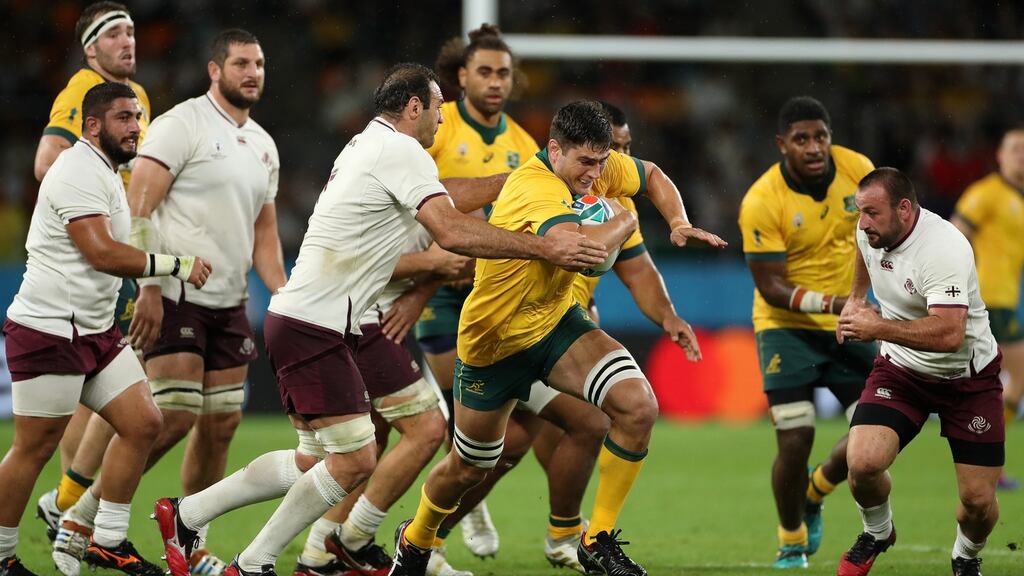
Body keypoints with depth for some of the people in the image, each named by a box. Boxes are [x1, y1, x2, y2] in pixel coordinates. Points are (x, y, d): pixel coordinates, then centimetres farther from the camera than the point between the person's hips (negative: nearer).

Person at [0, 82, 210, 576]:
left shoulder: (104, 174, 19)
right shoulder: (78, 172, -15)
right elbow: (101, 252, -24)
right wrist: (175, 265, -21)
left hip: (95, 331, 10)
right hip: (50, 329, -10)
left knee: (142, 424, 3)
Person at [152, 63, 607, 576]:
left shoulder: (367, 146, 19)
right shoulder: (401, 151, -12)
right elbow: (452, 231, -23)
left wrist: (438, 264, 29)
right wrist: (543, 248, -20)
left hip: (297, 319, 10)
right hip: (314, 326, -10)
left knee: (315, 460, 15)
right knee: (355, 460, -10)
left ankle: (186, 514, 21)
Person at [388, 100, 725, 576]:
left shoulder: (597, 165, -9)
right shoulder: (536, 192, -33)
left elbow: (652, 175, 14)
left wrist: (678, 223, -4)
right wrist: (624, 221, -31)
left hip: (557, 322, 6)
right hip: (495, 340, -6)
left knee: (638, 406, -20)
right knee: (469, 469, 12)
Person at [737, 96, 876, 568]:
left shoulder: (858, 170, -9)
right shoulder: (761, 202, -22)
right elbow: (771, 286, -21)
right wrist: (831, 303, -33)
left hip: (848, 322, 4)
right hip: (787, 328, -4)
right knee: (795, 442, -12)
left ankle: (815, 493, 29)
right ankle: (791, 543, 14)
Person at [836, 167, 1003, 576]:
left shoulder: (944, 248, -30)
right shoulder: (870, 231, -6)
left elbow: (948, 334, -40)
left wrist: (877, 328, -35)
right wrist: (856, 297, 21)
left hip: (967, 377, -4)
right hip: (901, 370, 4)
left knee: (978, 500, -7)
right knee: (863, 463, -21)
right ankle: (877, 533, 11)